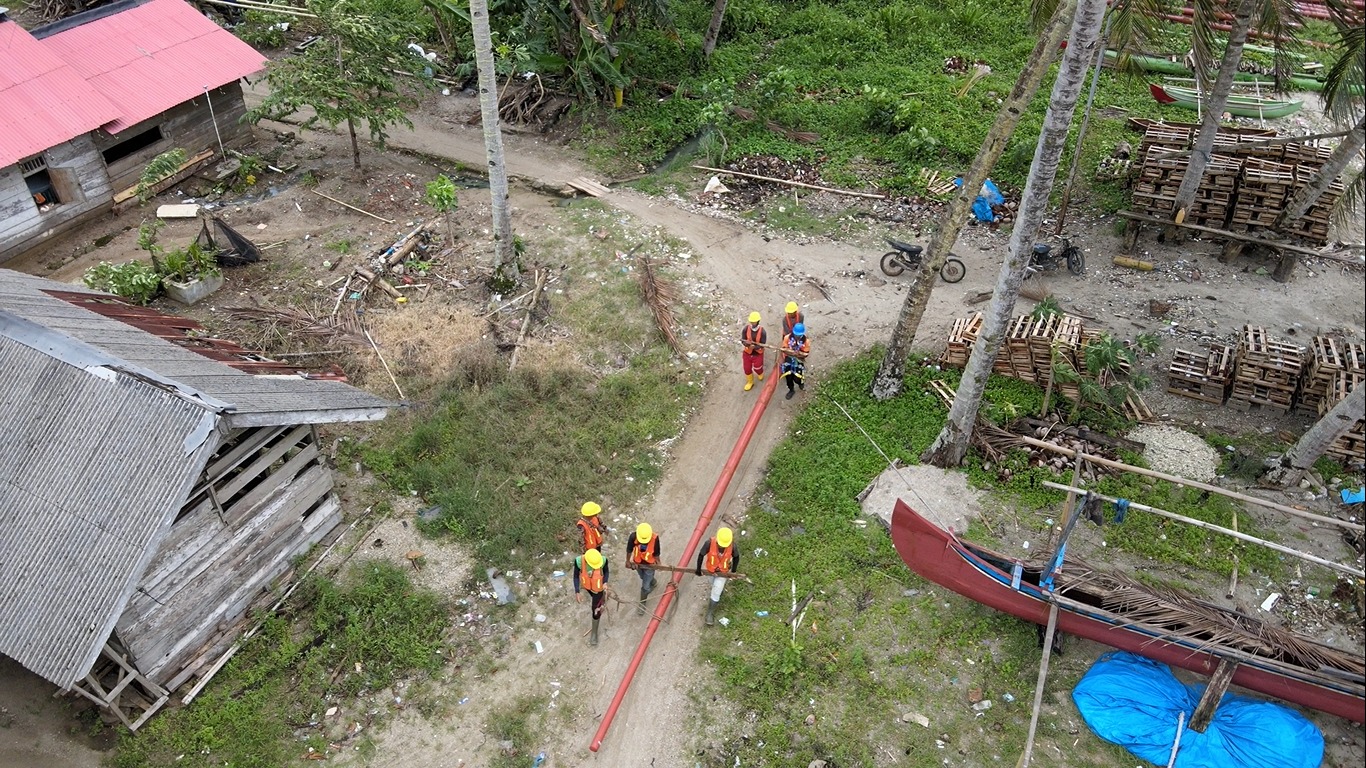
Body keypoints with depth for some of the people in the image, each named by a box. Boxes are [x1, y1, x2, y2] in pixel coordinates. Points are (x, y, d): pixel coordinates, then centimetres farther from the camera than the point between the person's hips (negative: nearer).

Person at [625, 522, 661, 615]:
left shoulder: (655, 538, -33)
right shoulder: (633, 537, -31)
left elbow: (656, 553, -15)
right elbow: (629, 550, -11)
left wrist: (657, 562, 0)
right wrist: (628, 561, 3)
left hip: (650, 564, -3)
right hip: (637, 563, 3)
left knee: (645, 586, 7)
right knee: (644, 579, 32)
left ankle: (642, 603, 32)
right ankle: (652, 582, 66)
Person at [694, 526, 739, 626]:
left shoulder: (731, 546, -32)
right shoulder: (710, 543, -35)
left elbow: (736, 557, -10)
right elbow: (701, 555, -19)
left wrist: (733, 571, -2)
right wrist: (698, 569, -8)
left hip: (723, 572, -1)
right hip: (711, 570, 1)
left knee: (715, 593, 1)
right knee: (715, 585, 29)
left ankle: (710, 613, 18)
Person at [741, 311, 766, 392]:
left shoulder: (762, 332, -23)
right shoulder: (746, 329, -18)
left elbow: (762, 345, -19)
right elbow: (742, 340, -13)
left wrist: (754, 347, -38)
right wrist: (747, 343, -37)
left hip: (758, 354, -2)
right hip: (747, 352, 2)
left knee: (757, 369, 14)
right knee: (747, 369, 15)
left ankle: (760, 374, 54)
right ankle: (750, 382, 43)